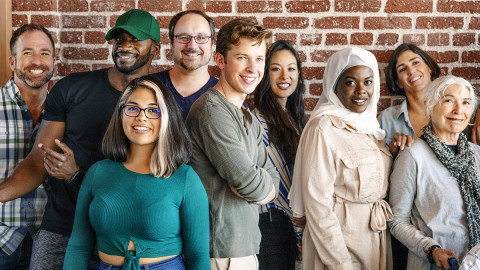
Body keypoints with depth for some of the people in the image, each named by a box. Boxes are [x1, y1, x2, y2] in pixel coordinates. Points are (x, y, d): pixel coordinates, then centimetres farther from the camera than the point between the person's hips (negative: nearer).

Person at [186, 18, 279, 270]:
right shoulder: (212, 110, -18)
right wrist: (262, 183, 0)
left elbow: (272, 181, 9)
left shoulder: (247, 118, 13)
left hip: (245, 246, 9)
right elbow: (252, 186, -21)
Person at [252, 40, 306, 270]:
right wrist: (300, 223, -10)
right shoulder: (258, 119, -14)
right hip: (272, 222, -7)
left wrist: (302, 219, 7)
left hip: (293, 218, 7)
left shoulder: (293, 117, 11)